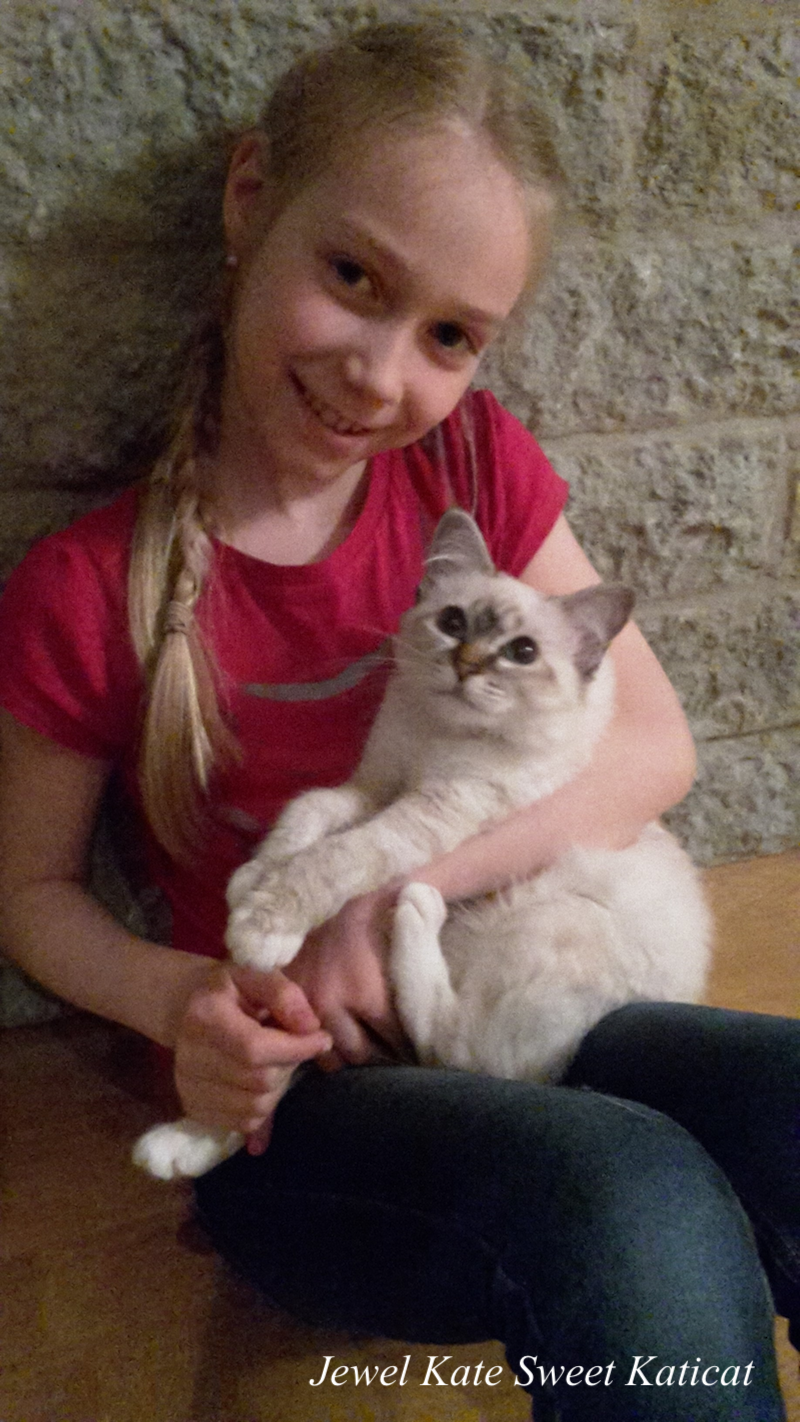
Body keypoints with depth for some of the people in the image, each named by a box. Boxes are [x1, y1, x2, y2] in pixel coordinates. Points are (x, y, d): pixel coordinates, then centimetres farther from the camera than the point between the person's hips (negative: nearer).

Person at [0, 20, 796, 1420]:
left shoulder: (479, 467, 1)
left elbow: (653, 746, -2)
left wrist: (393, 883, -14)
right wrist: (180, 999, -16)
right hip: (296, 1099, -3)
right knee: (634, 1196, -34)